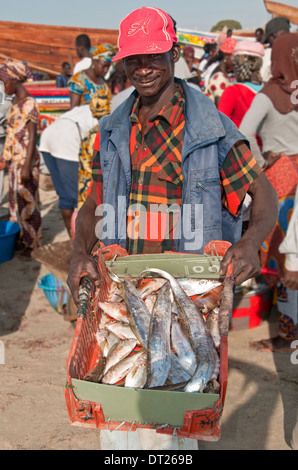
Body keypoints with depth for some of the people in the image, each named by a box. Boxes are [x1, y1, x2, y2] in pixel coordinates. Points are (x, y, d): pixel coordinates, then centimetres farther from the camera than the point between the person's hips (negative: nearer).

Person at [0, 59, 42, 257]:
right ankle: (24, 238, 26)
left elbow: (32, 136, -18)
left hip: (26, 160, -9)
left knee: (27, 200, -1)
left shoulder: (29, 103, -15)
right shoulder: (16, 102, 11)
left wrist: (27, 166, -21)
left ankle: (34, 244, 10)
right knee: (16, 199, 14)